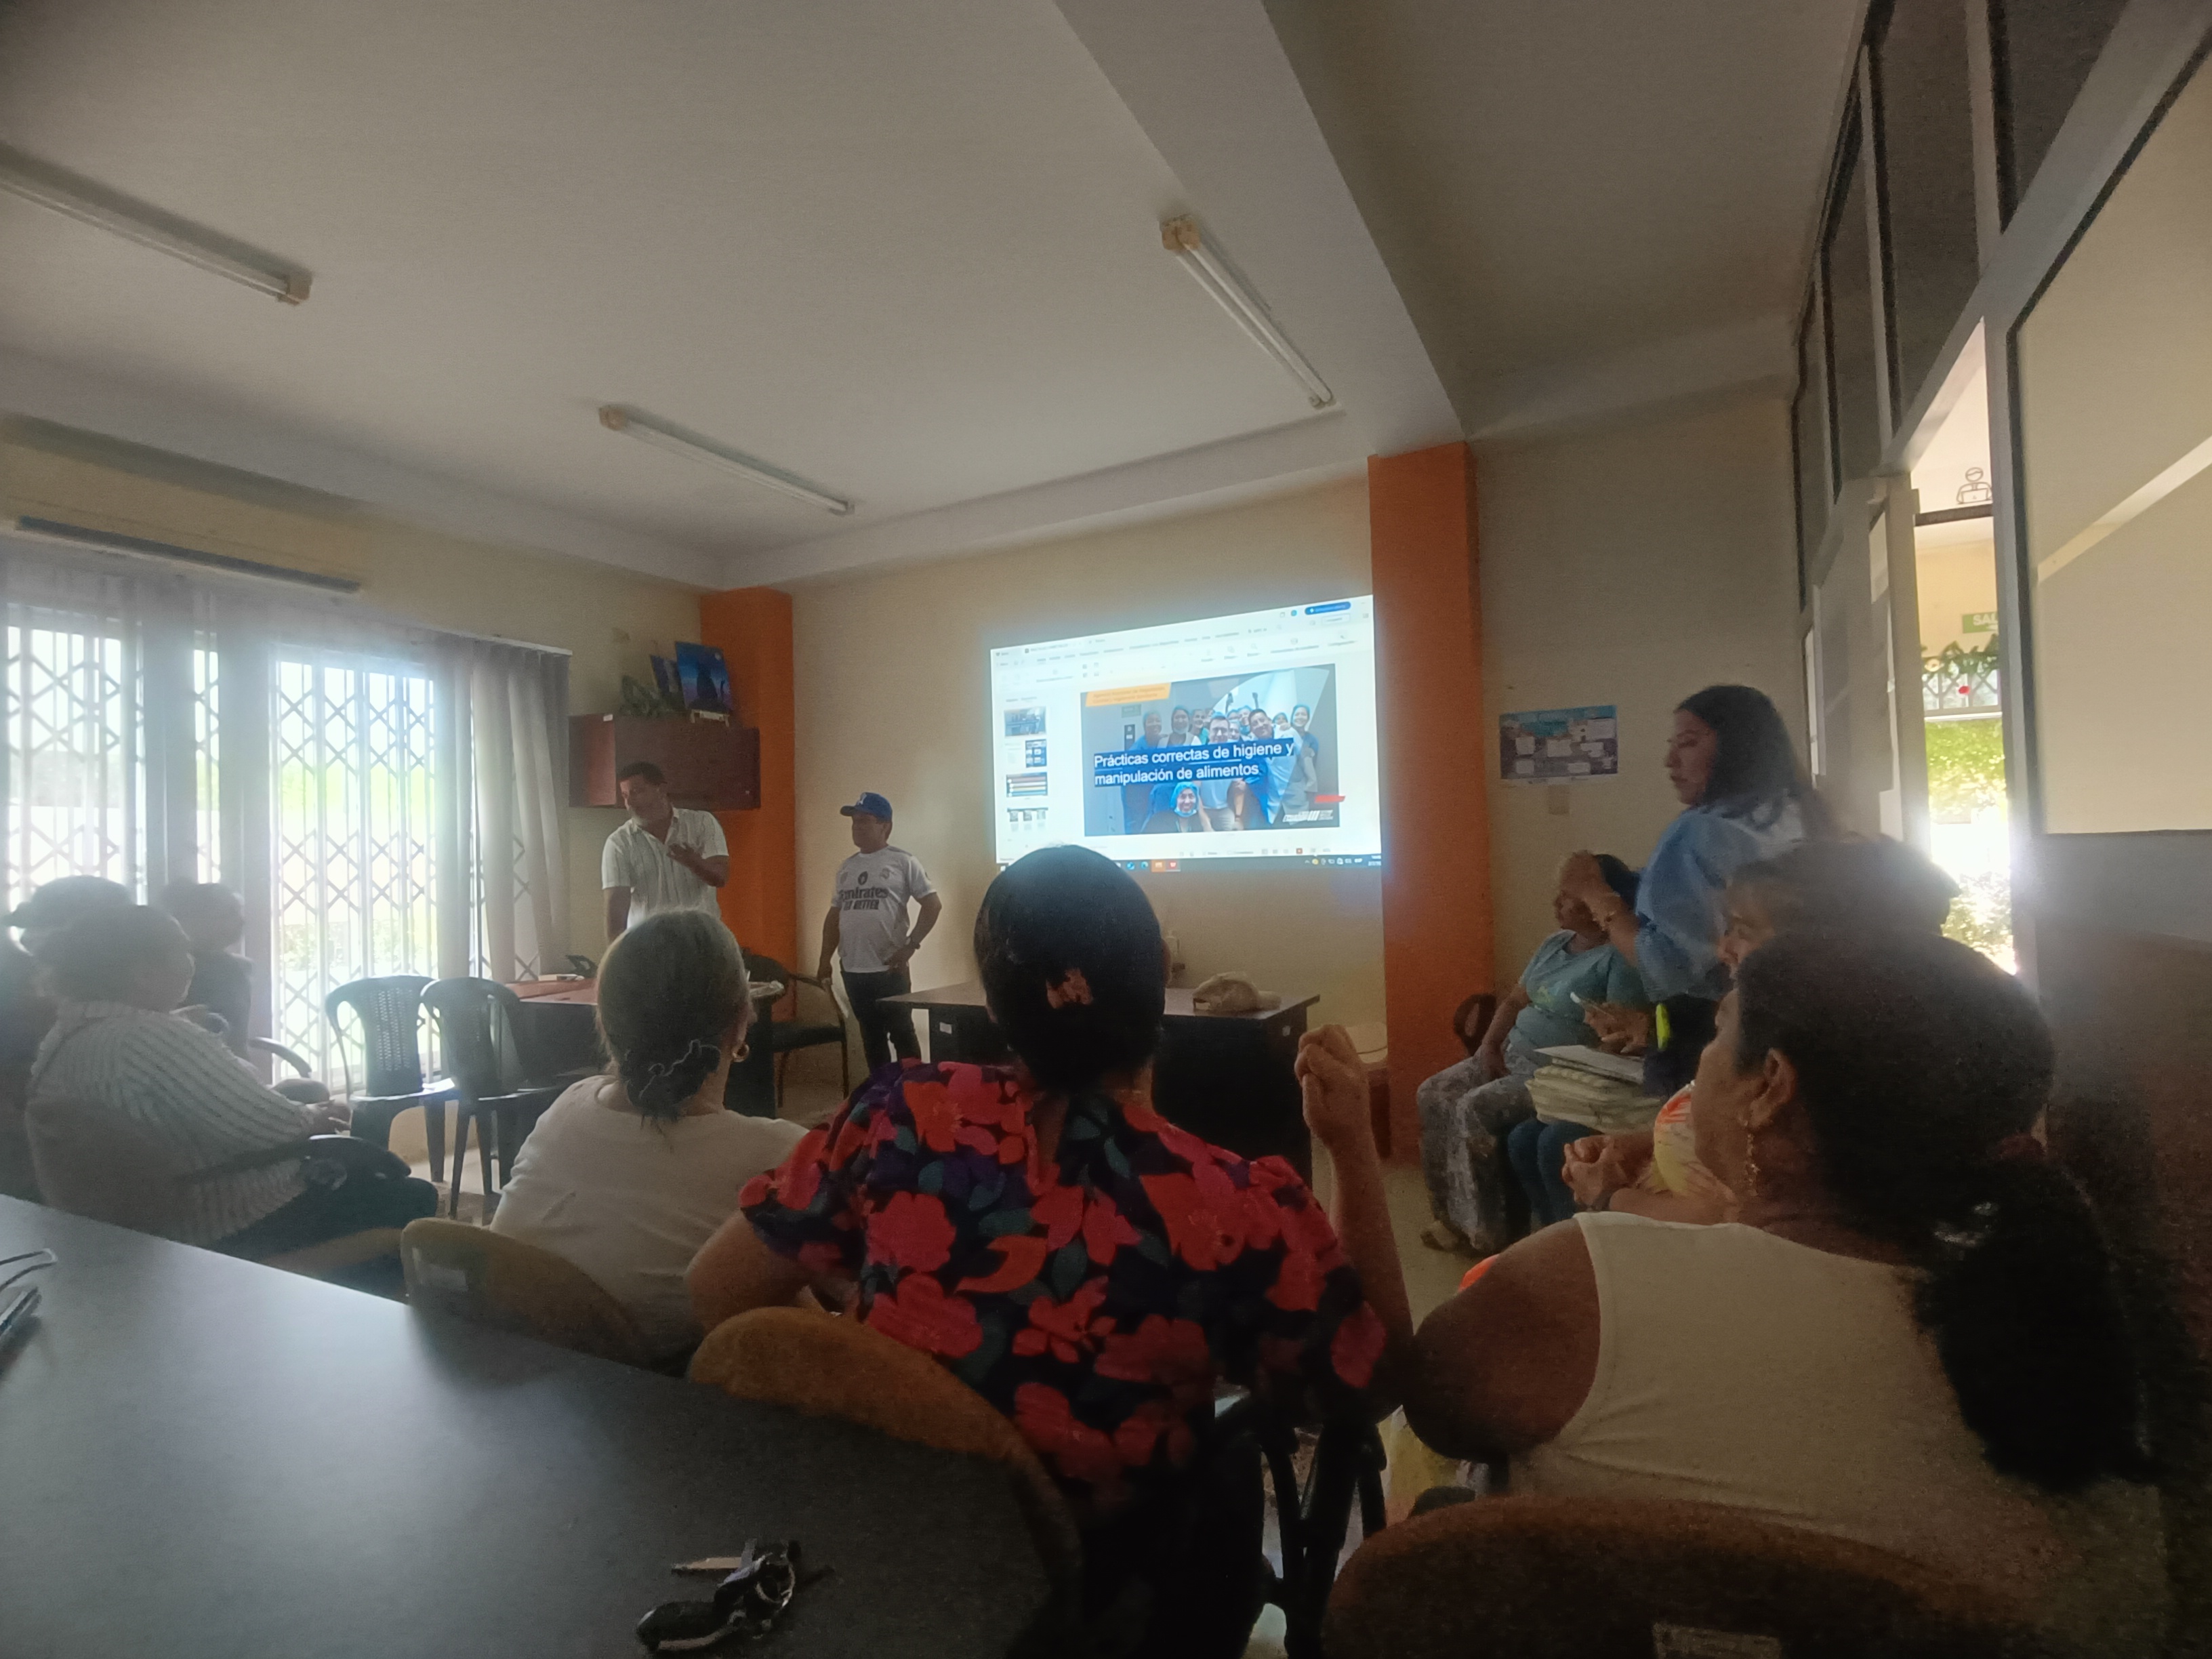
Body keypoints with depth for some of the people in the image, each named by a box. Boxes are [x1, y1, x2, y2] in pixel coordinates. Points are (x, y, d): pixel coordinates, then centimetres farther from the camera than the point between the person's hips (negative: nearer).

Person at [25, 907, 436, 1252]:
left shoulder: (61, 1039, 4)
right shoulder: (157, 1038, -29)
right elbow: (271, 1128, -27)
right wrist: (313, 1119, -5)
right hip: (229, 1228, -11)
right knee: (414, 1199, 0)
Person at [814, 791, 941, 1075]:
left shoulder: (902, 861, -5)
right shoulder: (846, 868, 14)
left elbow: (933, 904, -8)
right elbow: (834, 915, 19)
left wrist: (910, 946, -13)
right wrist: (825, 961, 14)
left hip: (889, 969, -6)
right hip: (853, 970, 6)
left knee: (902, 1035, 1)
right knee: (871, 1038, 14)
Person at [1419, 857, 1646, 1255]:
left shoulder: (1620, 959, -15)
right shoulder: (1555, 944, 11)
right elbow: (1515, 1001, 18)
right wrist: (1489, 1045, 2)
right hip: (1511, 1056, 9)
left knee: (1474, 1110, -26)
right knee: (1433, 1095, -6)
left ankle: (1484, 1235, -11)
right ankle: (1451, 1215, 0)